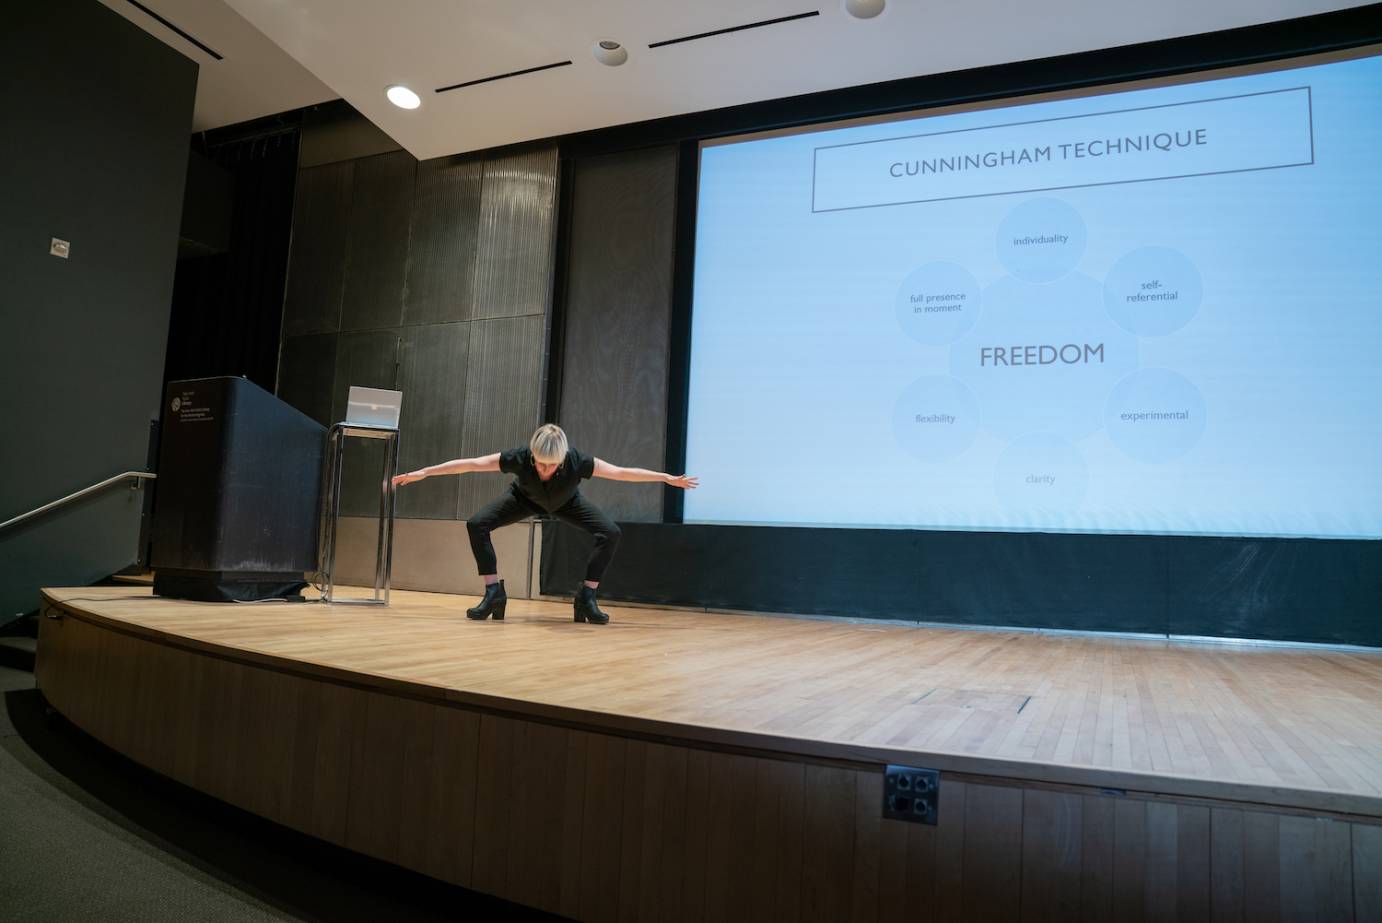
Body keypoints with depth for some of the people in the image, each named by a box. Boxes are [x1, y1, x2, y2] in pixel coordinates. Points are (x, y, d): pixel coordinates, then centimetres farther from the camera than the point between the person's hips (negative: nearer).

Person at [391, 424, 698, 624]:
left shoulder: (578, 462, -42)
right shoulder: (518, 458, -41)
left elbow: (622, 472, -33)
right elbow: (469, 464, -34)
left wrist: (669, 478, -29)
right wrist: (422, 473, -33)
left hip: (567, 502, 0)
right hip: (526, 498, 0)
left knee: (610, 533, -22)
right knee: (477, 525, -21)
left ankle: (586, 597, -9)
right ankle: (494, 594, -10)